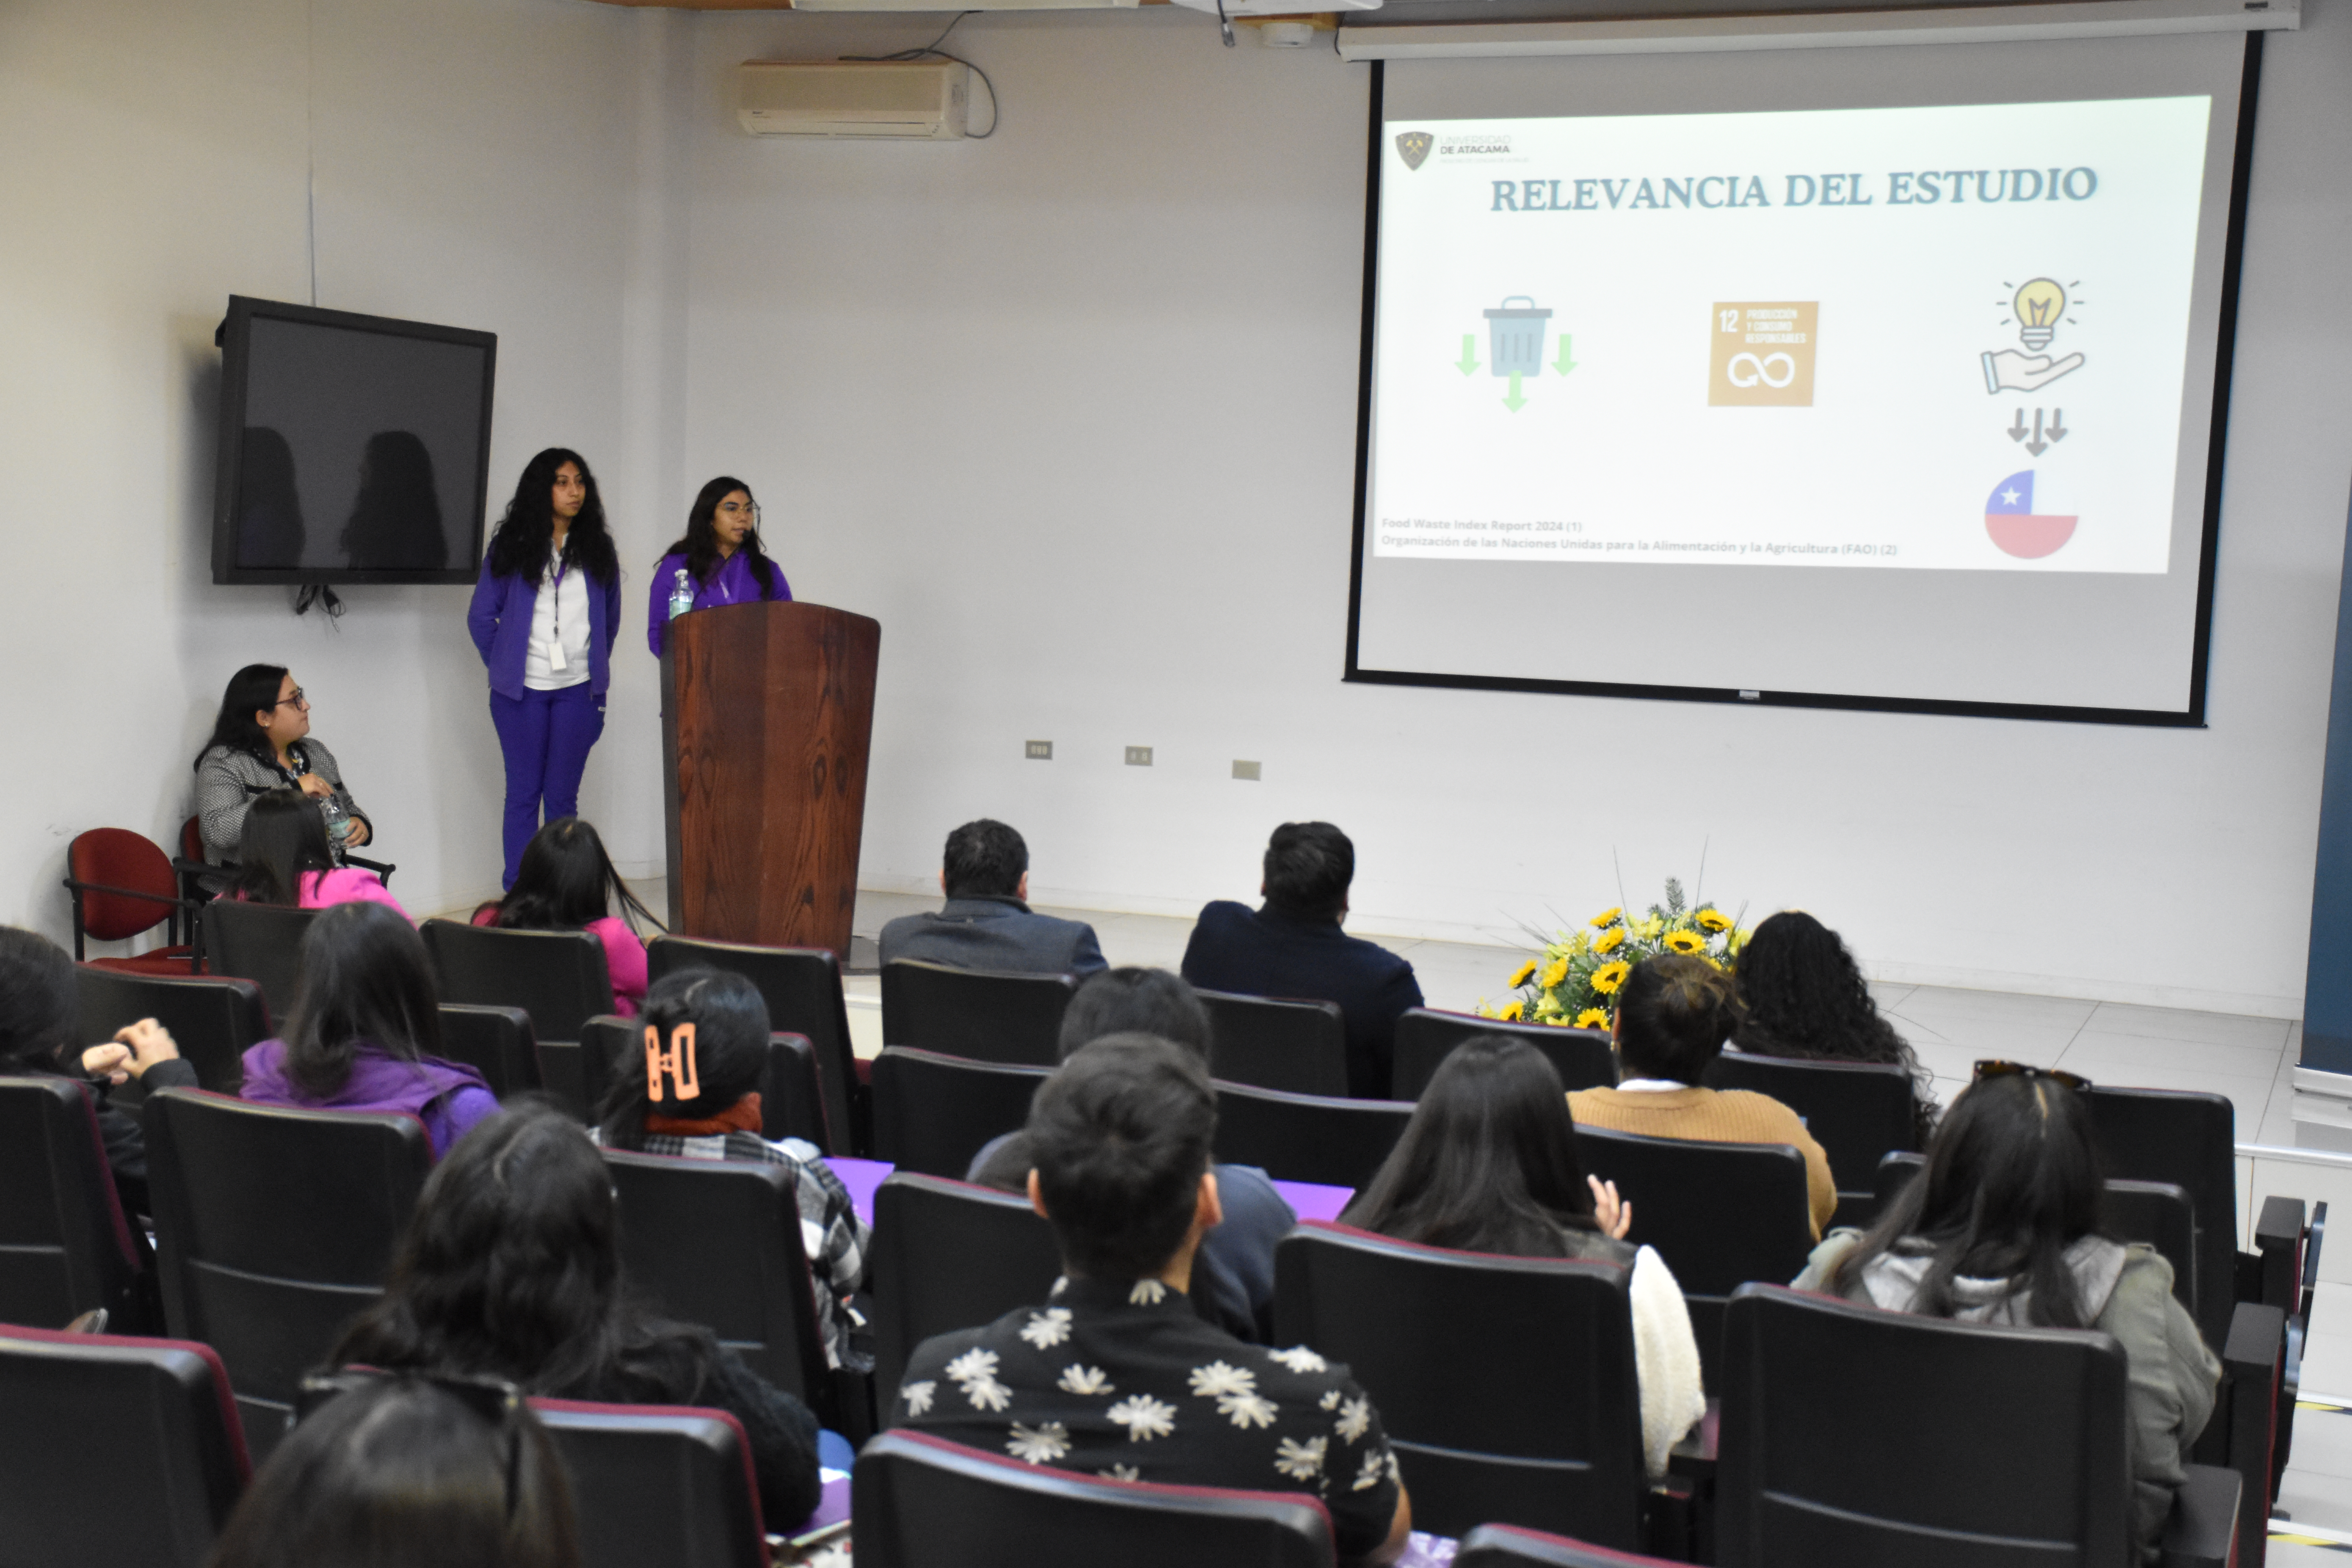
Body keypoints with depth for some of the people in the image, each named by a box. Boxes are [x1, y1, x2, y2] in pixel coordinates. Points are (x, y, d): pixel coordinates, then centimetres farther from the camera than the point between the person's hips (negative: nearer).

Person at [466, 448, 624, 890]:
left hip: (578, 690, 1)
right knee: (523, 793, 4)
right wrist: (504, 667, 7)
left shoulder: (597, 549, 8)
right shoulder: (511, 546, 1)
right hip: (522, 690, -1)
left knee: (562, 796, 3)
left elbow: (611, 619, 16)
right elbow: (481, 616, 6)